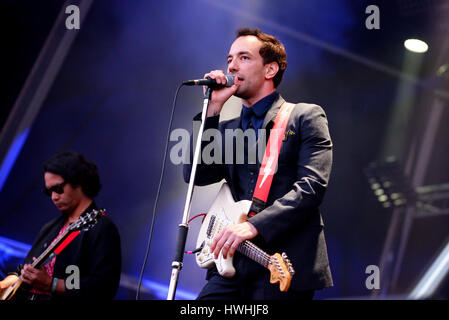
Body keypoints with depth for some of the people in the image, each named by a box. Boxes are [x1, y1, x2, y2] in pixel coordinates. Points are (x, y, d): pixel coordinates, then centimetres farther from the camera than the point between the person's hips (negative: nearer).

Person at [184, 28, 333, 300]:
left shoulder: (306, 117, 5)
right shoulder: (227, 128, 21)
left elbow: (313, 184, -8)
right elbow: (195, 175, 6)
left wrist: (254, 226, -19)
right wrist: (212, 109, 4)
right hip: (233, 264, 4)